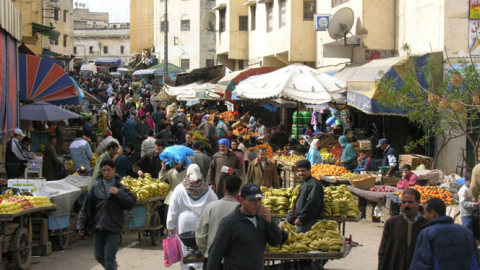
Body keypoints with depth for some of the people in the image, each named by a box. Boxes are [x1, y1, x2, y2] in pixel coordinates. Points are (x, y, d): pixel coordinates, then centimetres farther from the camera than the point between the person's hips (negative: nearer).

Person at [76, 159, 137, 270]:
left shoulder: (120, 187, 2)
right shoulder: (96, 186, 5)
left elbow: (132, 203, -6)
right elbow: (86, 208, 5)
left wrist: (118, 193, -16)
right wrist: (81, 225, 0)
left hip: (114, 228, -3)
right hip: (99, 227, 3)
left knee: (109, 256, -7)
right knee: (98, 255, 12)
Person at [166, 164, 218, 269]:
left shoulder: (179, 189, -4)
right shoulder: (207, 189, -2)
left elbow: (173, 210, -1)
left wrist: (170, 226, 8)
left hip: (185, 224, -1)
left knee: (186, 250, 4)